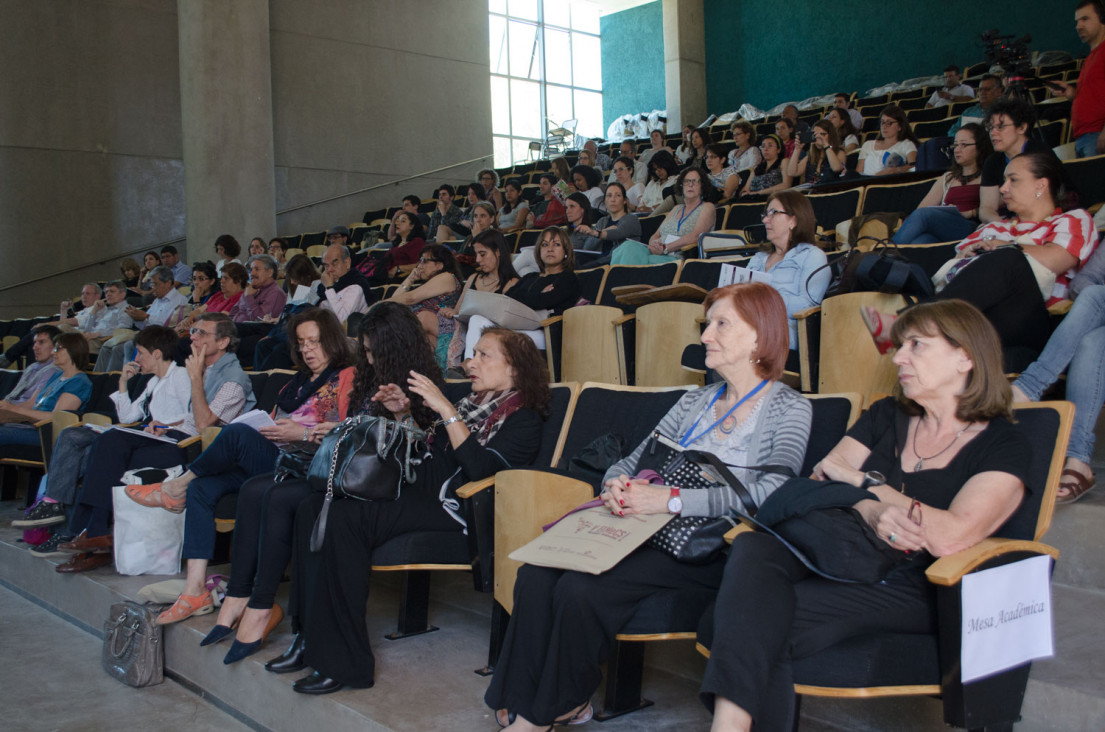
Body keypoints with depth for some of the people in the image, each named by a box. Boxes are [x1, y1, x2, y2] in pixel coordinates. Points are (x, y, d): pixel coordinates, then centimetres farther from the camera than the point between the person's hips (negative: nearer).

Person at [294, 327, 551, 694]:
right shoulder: (473, 402, 23)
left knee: (346, 521, -30)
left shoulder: (522, 418, -1)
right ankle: (311, 639, -13)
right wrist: (404, 415, 14)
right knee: (314, 508, -14)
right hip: (420, 490, 9)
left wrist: (445, 411, -19)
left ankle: (343, 663, -23)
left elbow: (478, 466, -19)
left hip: (452, 509, -8)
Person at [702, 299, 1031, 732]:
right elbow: (819, 483, 9)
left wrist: (861, 480, -4)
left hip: (910, 588, -5)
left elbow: (950, 537, -15)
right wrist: (872, 513, -13)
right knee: (752, 547, -31)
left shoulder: (1004, 448, 2)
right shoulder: (886, 416, 19)